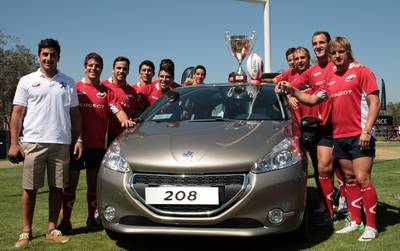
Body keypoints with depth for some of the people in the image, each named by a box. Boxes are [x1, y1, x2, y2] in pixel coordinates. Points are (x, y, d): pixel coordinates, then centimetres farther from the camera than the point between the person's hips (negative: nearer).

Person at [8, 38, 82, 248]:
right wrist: (14, 143, -3)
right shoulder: (27, 81, 9)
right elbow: (17, 113, 5)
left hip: (62, 143, 2)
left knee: (57, 187, 4)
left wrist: (78, 139, 3)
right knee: (30, 188, 1)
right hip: (33, 142, -1)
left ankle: (52, 229, 14)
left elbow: (75, 113, 13)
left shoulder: (68, 83, 13)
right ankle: (26, 232, 10)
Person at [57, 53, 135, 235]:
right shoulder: (75, 88, 5)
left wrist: (125, 120, -22)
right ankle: (65, 221, 9)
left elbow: (118, 110, 0)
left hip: (98, 144, 2)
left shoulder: (106, 92, 10)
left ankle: (91, 219, 21)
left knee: (94, 183, 10)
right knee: (71, 183, 2)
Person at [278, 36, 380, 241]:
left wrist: (367, 130, -16)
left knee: (362, 179, -9)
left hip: (359, 135, -6)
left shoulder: (361, 72, -2)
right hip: (339, 136, 6)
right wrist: (292, 91, 10)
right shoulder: (330, 80, 16)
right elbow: (313, 99, 24)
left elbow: (374, 103, -7)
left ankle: (371, 226, -1)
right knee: (349, 179, 11)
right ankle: (355, 221, 20)